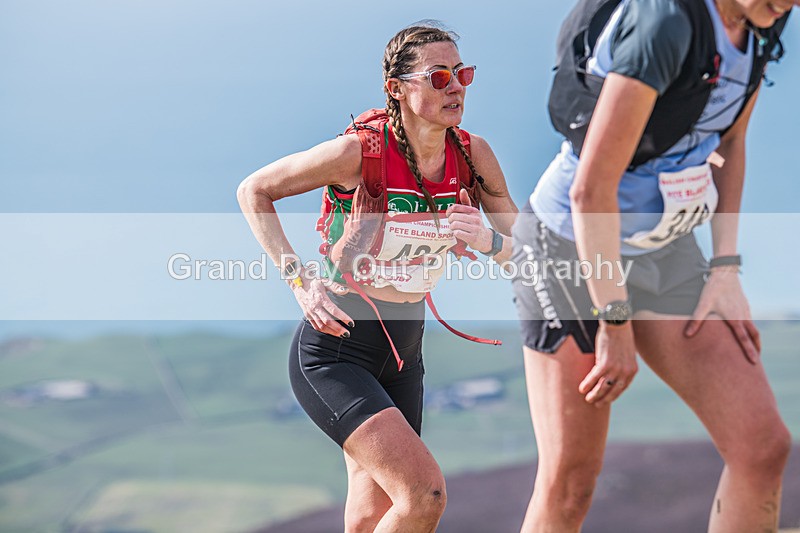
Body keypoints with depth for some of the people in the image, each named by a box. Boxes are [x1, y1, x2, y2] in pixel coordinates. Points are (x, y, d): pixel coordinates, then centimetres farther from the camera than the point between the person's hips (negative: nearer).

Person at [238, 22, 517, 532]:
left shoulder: (472, 155, -3)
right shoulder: (359, 151, -17)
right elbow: (254, 190, -4)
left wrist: (489, 241, -19)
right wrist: (300, 280, -11)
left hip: (404, 356, 6)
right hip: (334, 351, -6)